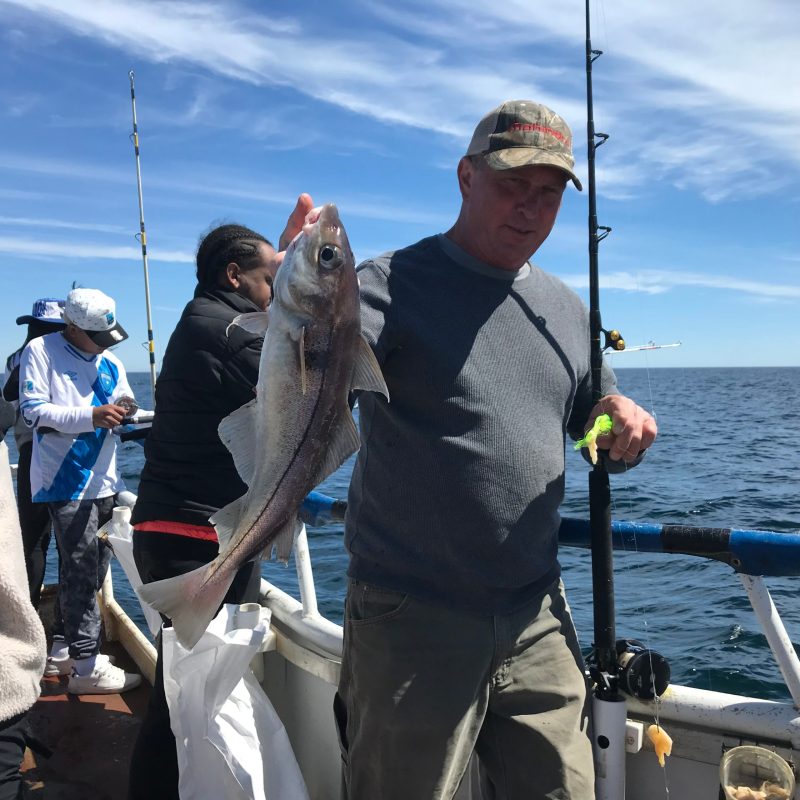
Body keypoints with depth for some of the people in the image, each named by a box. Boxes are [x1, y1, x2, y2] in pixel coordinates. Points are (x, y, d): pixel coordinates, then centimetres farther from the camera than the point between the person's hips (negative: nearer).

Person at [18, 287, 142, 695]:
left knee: (91, 568, 14)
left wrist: (123, 409, -11)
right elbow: (32, 410, -14)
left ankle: (62, 648, 28)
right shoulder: (40, 351, -5)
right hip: (65, 479, -7)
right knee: (83, 569, -10)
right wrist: (92, 416, -25)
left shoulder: (110, 361, 15)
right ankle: (86, 665, -3)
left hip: (102, 480, 8)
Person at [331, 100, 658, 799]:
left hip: (539, 621, 6)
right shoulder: (393, 286, -9)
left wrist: (623, 422, -3)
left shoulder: (567, 310, 10)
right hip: (412, 619, -5)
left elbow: (595, 431, 20)